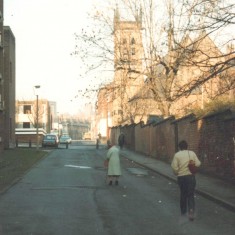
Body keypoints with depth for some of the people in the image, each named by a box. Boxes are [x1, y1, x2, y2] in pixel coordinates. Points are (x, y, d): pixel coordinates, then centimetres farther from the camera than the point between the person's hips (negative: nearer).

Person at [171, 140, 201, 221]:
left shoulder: (177, 155, -6)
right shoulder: (192, 153, -1)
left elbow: (174, 167, -11)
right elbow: (198, 163, -4)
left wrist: (177, 173, 8)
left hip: (181, 177, 0)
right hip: (191, 176, 0)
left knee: (183, 194, 16)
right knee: (191, 195, 3)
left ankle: (183, 211, 27)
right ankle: (191, 212, -13)